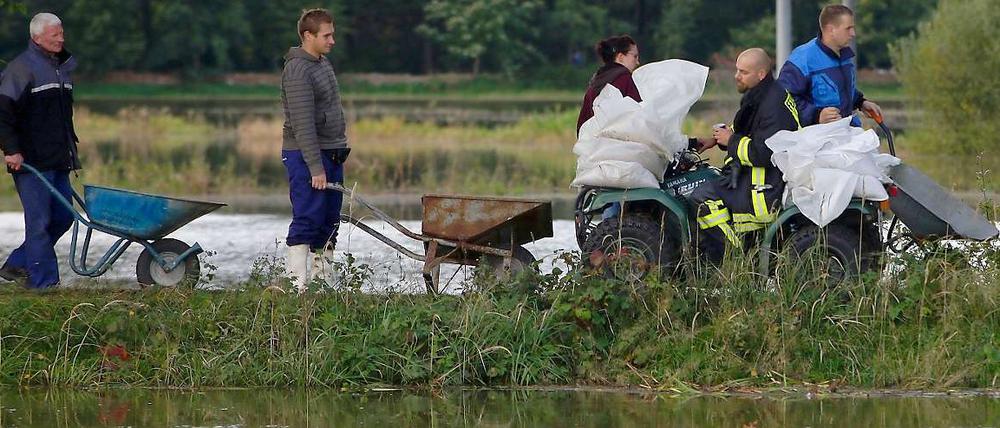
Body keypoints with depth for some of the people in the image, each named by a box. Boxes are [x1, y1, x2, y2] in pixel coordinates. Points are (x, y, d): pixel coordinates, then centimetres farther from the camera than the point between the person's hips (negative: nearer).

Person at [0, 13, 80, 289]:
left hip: (58, 161, 9)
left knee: (62, 217, 9)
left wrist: (70, 149, 24)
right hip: (30, 160, -9)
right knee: (40, 221, -8)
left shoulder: (64, 67, 17)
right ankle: (44, 282, -5)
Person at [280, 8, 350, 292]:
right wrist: (316, 168, -23)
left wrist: (340, 148, 20)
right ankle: (297, 284, -14)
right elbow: (303, 125, -21)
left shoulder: (323, 63, 15)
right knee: (307, 220, -12)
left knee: (329, 221, 9)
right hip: (306, 155, -9)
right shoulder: (298, 71, -16)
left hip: (332, 153, 9)